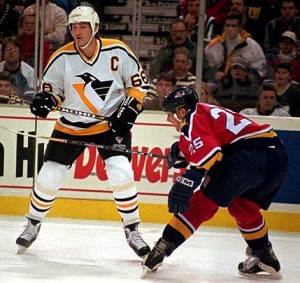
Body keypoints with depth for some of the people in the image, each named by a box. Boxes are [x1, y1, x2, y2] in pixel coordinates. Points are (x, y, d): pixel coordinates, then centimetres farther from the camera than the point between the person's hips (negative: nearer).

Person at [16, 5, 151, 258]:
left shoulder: (117, 52, -12)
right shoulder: (62, 57, -9)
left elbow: (139, 83, -2)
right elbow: (53, 89, 2)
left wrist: (129, 111, -13)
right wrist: (45, 100, -20)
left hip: (111, 124, -2)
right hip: (71, 126, 2)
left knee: (121, 174, -18)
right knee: (49, 176, 1)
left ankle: (132, 230, -1)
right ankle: (33, 223, 26)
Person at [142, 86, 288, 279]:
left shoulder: (194, 118, 3)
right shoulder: (211, 112, 31)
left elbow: (208, 151, -15)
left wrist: (188, 181, -24)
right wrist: (181, 152, 25)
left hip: (250, 155, -9)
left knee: (203, 204, -4)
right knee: (243, 208, 30)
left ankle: (162, 249, -10)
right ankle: (265, 257, 32)